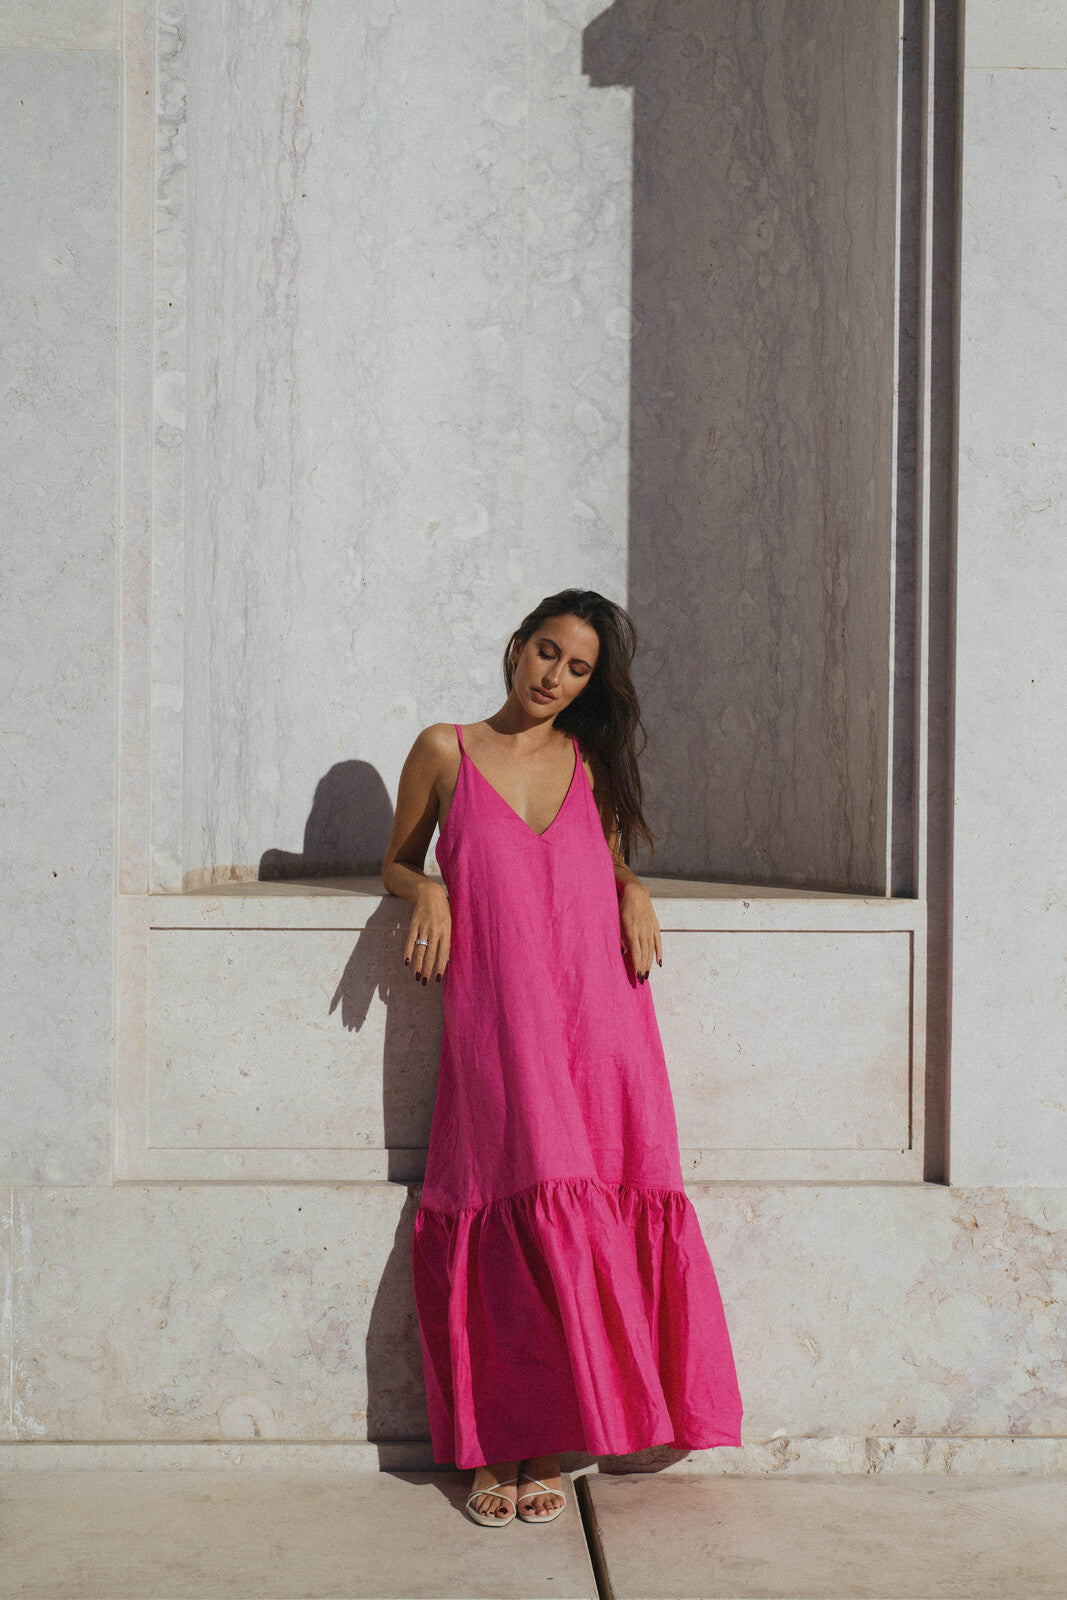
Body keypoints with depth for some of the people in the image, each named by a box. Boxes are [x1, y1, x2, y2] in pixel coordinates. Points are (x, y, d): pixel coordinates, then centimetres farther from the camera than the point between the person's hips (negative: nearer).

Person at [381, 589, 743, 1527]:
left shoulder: (594, 762, 16)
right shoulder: (446, 751, 10)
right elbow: (397, 863, 19)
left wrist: (634, 892, 6)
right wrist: (429, 891, -3)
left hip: (595, 1017, 2)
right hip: (495, 1021, -2)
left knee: (582, 1218, -5)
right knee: (512, 1220, -9)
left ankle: (551, 1447, 7)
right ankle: (492, 1450, 5)